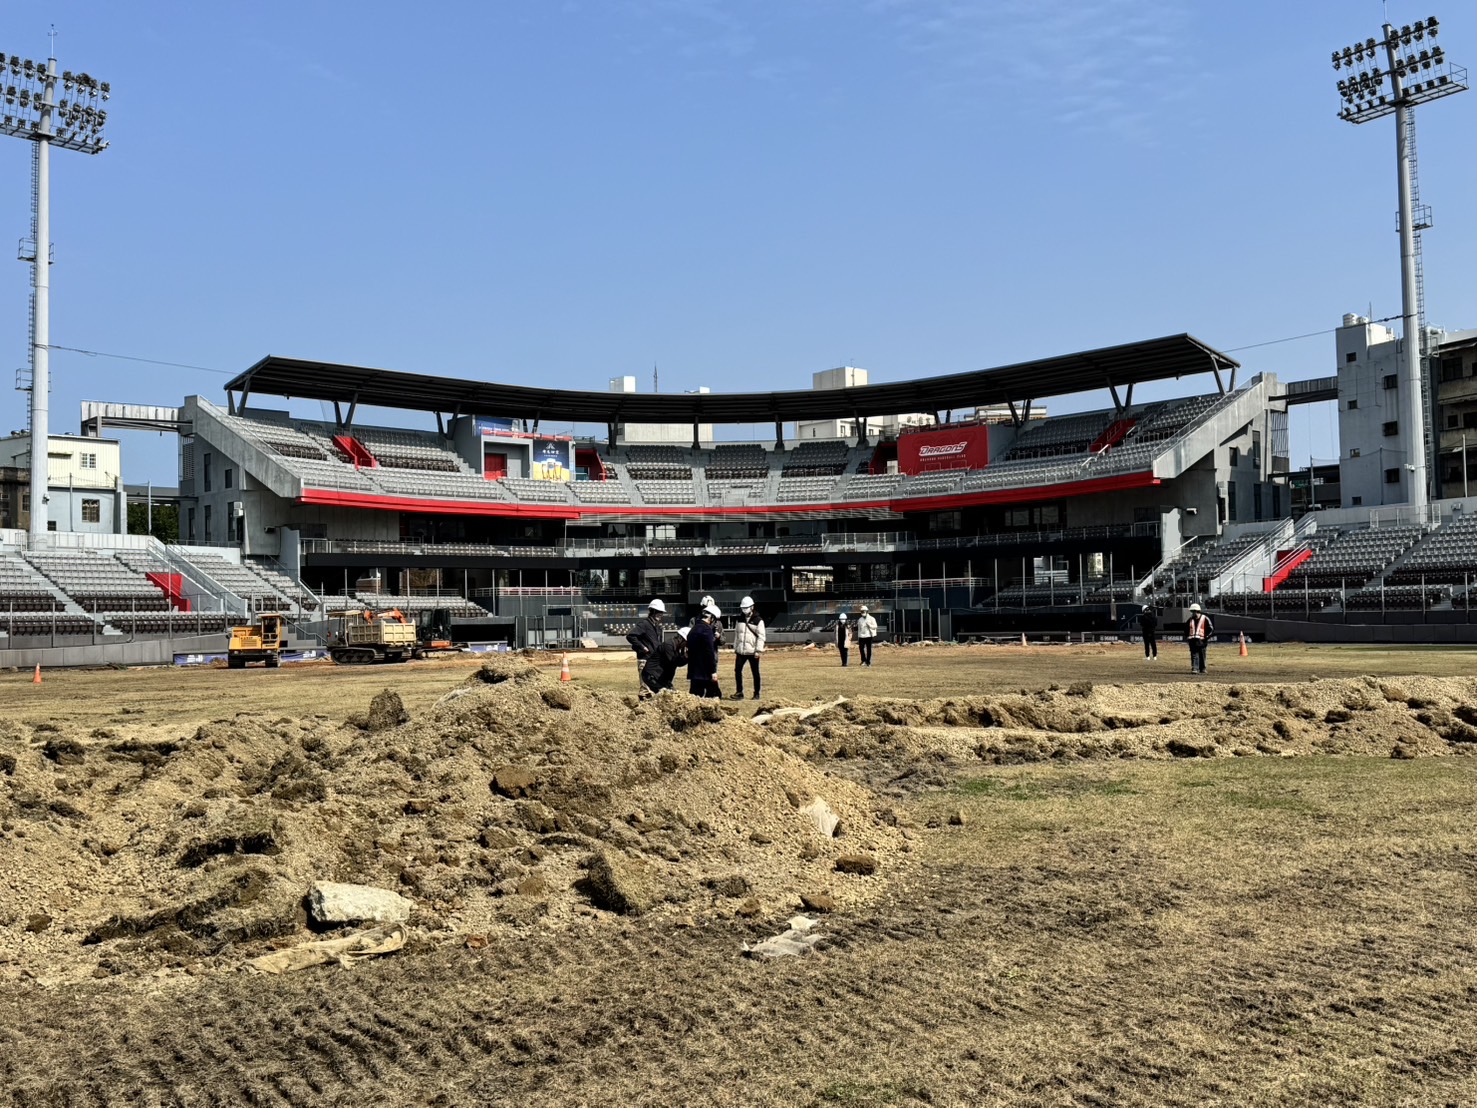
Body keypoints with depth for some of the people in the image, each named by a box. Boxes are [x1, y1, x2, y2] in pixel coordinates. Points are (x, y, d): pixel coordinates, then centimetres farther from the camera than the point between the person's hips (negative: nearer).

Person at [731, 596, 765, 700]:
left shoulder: (758, 621, -5)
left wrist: (758, 650, -14)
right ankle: (739, 692, 4)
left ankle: (756, 693, 13)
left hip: (752, 652, -4)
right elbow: (736, 634, 17)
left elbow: (761, 636, -8)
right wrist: (735, 648, 14)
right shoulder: (740, 619, 11)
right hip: (741, 651, 4)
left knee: (755, 673, 4)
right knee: (737, 670, -3)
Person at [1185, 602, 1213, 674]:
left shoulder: (1205, 619, 0)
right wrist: (1186, 637, 15)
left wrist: (1206, 637, -8)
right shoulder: (1190, 619, 15)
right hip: (1192, 640, 3)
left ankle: (1202, 669, 15)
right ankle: (1194, 668, -12)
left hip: (1201, 640, -3)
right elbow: (1186, 629, 28)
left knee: (1202, 655, 3)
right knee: (1194, 655, -6)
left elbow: (1211, 629, 0)